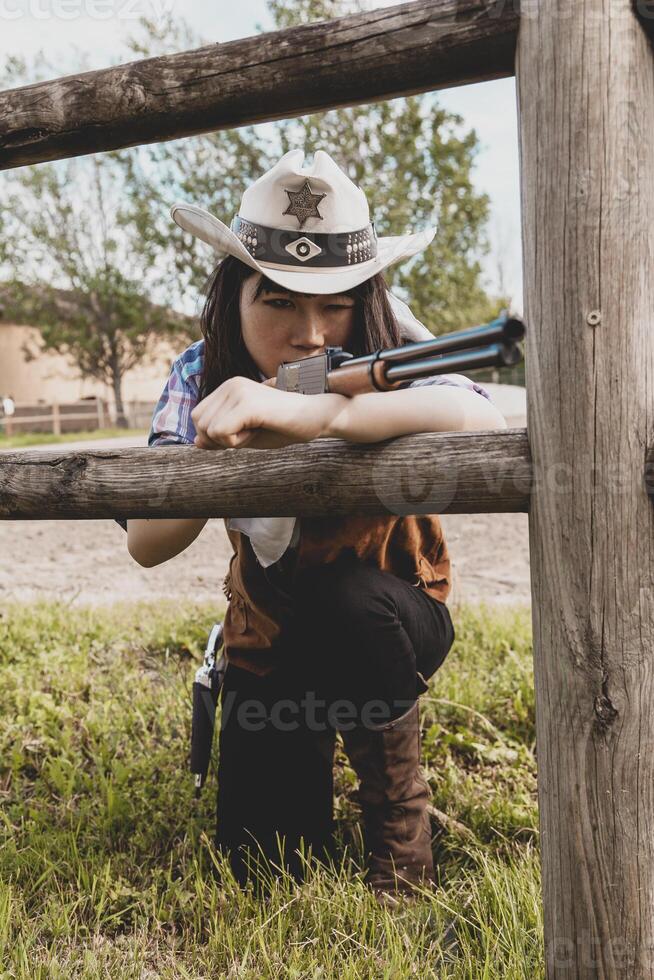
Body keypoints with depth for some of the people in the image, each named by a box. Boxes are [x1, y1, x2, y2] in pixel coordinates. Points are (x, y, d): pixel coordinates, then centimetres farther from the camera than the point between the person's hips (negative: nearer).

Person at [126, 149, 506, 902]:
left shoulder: (385, 350, -22)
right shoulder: (202, 377, -15)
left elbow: (482, 419, -44)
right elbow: (145, 544, -24)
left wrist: (313, 412, -57)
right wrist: (219, 448, -43)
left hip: (380, 621, -2)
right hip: (271, 637, 3)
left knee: (348, 602, -37)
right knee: (259, 866, -1)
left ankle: (399, 811, -8)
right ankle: (312, 746, 33)